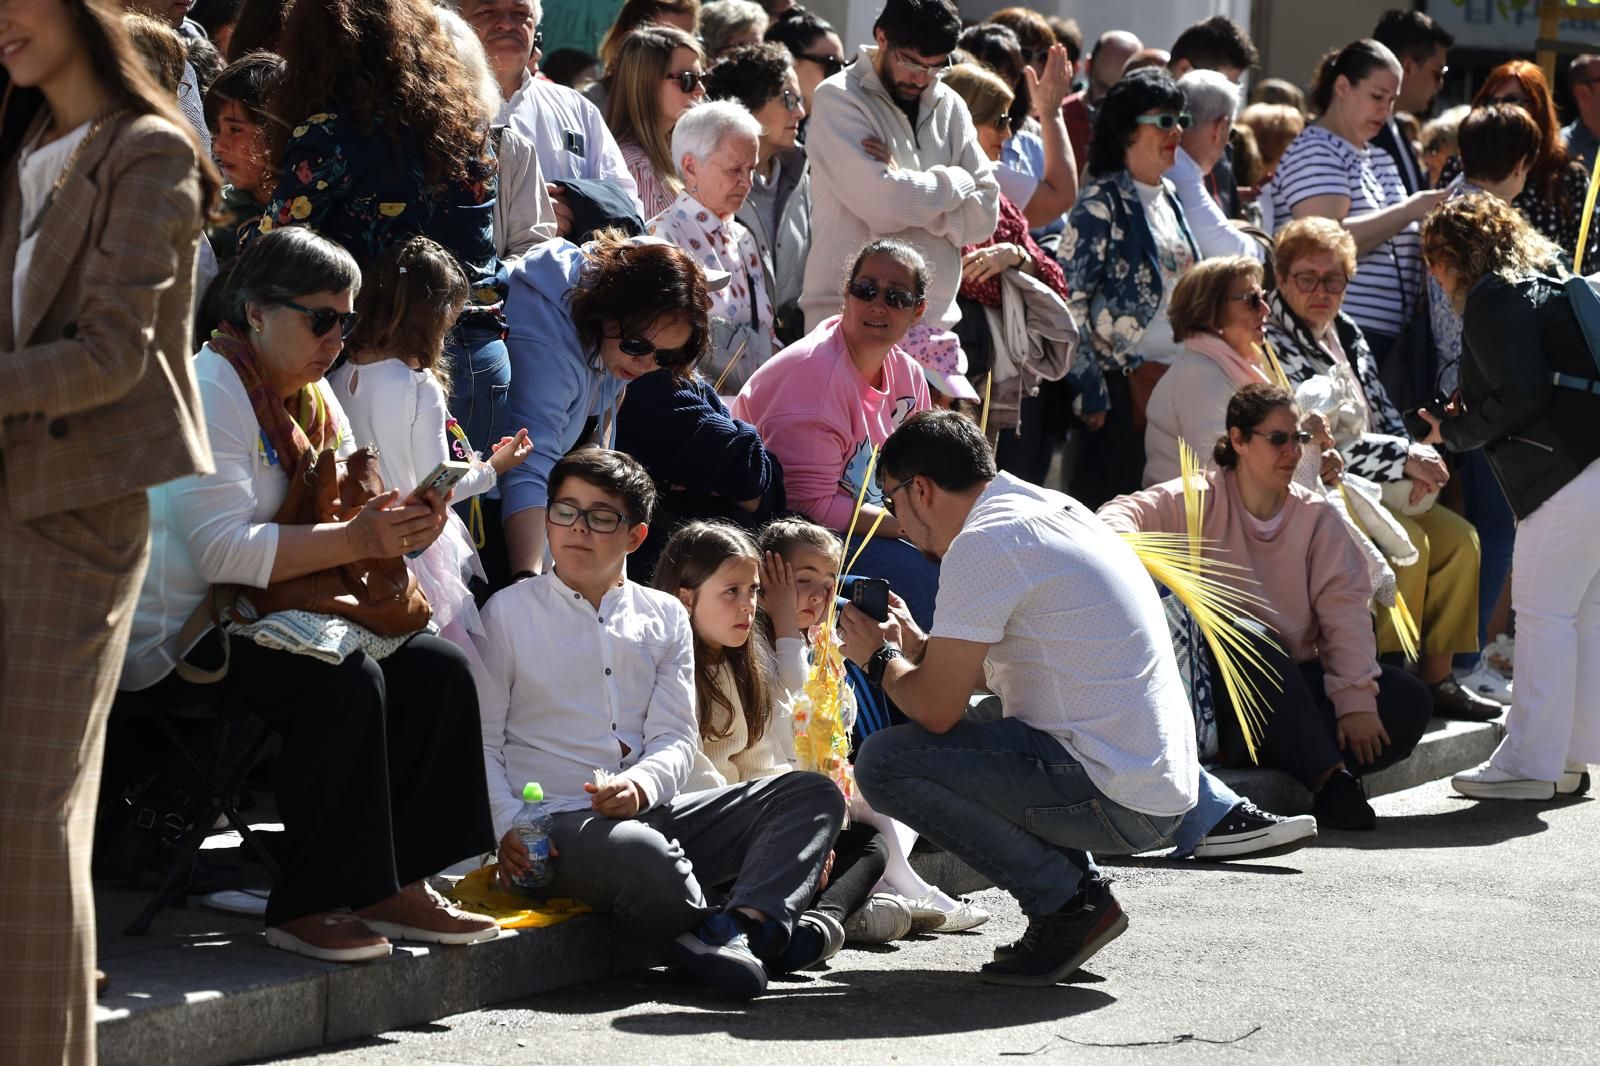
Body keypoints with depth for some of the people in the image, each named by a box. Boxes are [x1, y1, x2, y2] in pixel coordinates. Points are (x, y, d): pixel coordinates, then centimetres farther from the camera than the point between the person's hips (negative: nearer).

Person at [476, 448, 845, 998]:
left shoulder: (665, 617, 17)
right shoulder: (508, 613, 7)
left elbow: (675, 739, 7)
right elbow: (483, 742, 2)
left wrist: (639, 786, -17)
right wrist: (507, 827, -16)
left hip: (652, 811, 6)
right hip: (559, 825, -6)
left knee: (813, 794, -12)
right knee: (639, 853, -42)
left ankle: (748, 919, -37)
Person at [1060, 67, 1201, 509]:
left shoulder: (1168, 198, 15)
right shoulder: (1101, 202, -9)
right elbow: (1072, 298, -13)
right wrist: (1090, 393, -16)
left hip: (1175, 373, 7)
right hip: (1125, 380, -7)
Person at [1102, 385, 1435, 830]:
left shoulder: (1318, 518, 7)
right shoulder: (1199, 502, -1)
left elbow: (1345, 613, -3)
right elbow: (1127, 513, -18)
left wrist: (1355, 700, -16)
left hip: (1299, 685, 4)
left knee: (1409, 700, -17)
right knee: (1254, 638, -37)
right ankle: (1329, 778, -39)